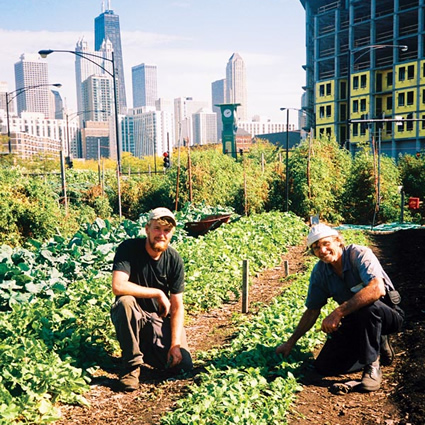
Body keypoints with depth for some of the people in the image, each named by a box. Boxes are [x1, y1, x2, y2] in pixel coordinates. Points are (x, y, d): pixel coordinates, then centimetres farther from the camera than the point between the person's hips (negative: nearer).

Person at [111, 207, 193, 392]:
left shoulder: (174, 260, -8)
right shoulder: (129, 248, -17)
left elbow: (177, 306, -7)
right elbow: (118, 286, -32)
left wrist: (175, 344, -16)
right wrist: (158, 293, -25)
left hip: (159, 320, 3)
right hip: (132, 315, -2)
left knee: (183, 365, -13)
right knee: (126, 302, -37)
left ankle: (145, 347, 17)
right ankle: (131, 364, -17)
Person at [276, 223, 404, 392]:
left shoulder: (360, 254, -23)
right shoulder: (319, 272, -5)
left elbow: (377, 289, -41)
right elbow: (312, 311, 4)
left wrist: (338, 313, -42)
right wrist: (291, 342, 3)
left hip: (387, 314, -5)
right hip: (355, 321, 6)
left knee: (368, 305, -40)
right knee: (324, 367, -5)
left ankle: (372, 366, -17)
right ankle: (378, 347, 13)